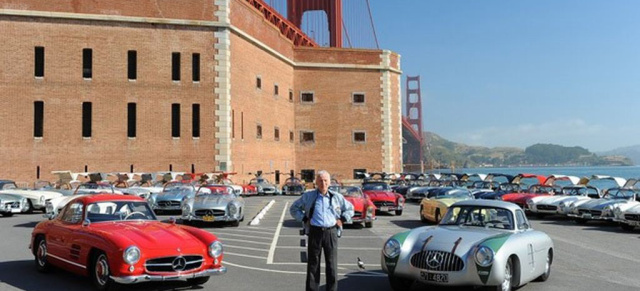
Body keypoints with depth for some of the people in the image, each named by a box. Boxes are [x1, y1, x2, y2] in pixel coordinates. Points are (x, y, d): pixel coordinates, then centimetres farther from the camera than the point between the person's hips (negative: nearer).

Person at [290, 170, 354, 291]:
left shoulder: (337, 197, 10)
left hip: (331, 232, 1)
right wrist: (304, 219, 2)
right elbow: (294, 208, 13)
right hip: (315, 232, -1)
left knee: (332, 265, 3)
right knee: (313, 264, 3)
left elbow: (350, 209, 21)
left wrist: (342, 219, 7)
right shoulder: (308, 196, 5)